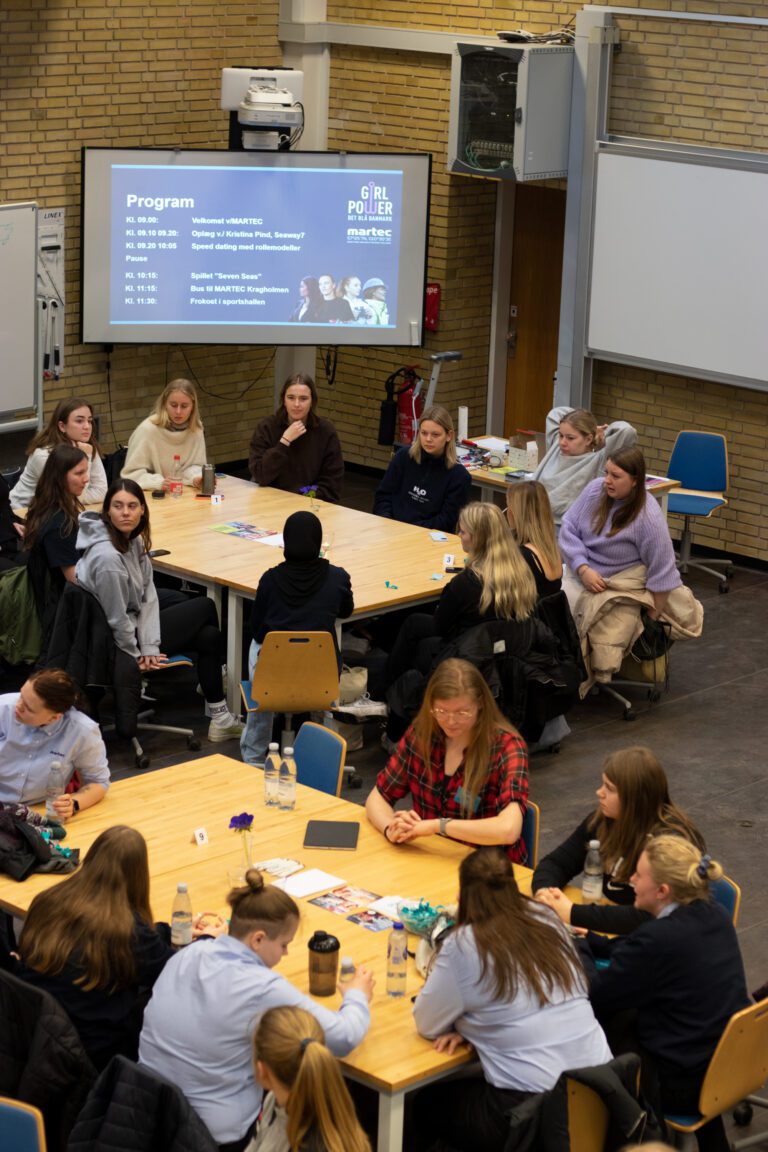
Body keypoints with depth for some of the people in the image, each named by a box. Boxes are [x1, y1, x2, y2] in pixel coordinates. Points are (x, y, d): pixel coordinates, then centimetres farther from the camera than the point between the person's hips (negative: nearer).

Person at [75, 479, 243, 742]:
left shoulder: (134, 539, -3)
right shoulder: (107, 557, -31)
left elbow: (147, 594, -2)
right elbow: (116, 619, -25)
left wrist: (149, 647, -10)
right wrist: (137, 655, -12)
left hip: (133, 624, 8)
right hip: (115, 640, -8)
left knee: (209, 636, 13)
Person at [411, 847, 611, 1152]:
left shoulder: (463, 945, -12)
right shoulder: (547, 920, 5)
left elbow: (427, 1025, -1)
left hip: (530, 1110, -6)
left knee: (427, 1104, 22)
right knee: (462, 1088, 30)